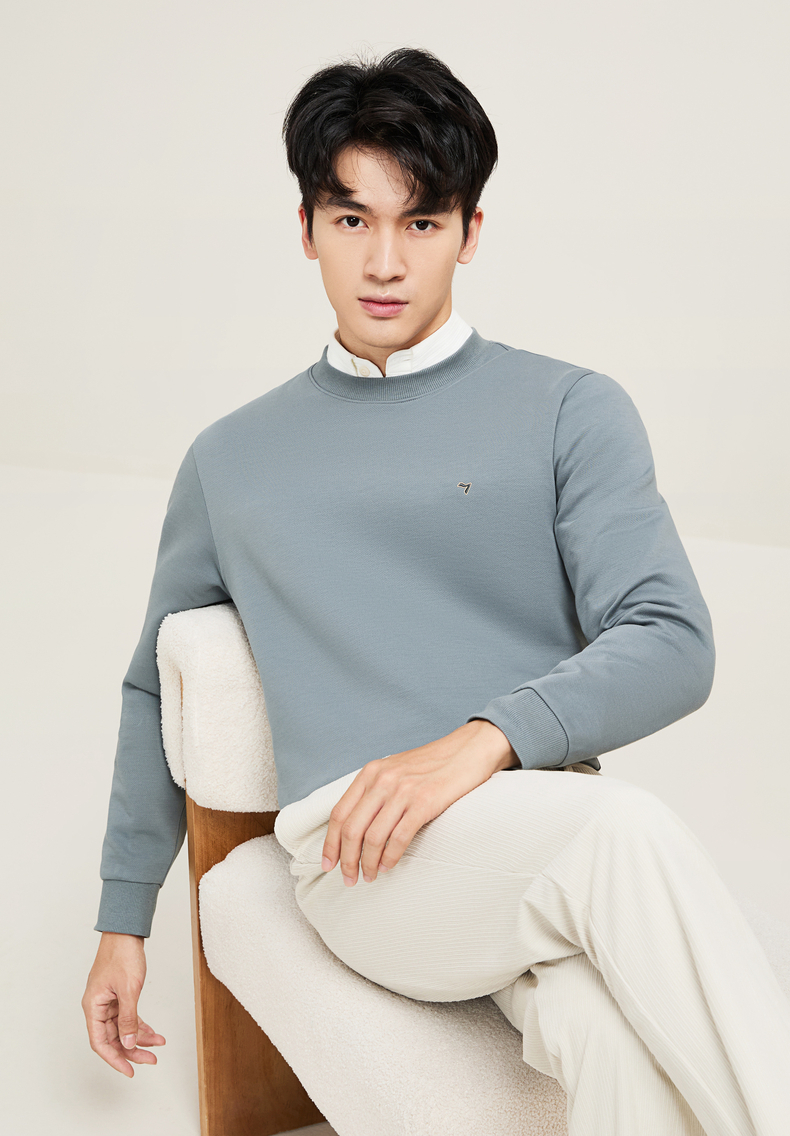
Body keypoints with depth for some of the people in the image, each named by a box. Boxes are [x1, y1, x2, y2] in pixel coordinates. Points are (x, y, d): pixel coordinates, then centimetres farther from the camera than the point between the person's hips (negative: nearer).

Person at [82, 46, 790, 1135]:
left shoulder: (572, 410, 12)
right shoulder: (230, 459, 20)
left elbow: (674, 644, 0)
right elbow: (156, 688, 29)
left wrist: (483, 739, -17)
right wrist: (123, 922, 28)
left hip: (552, 825, 0)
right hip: (359, 856, 1)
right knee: (627, 834, -34)